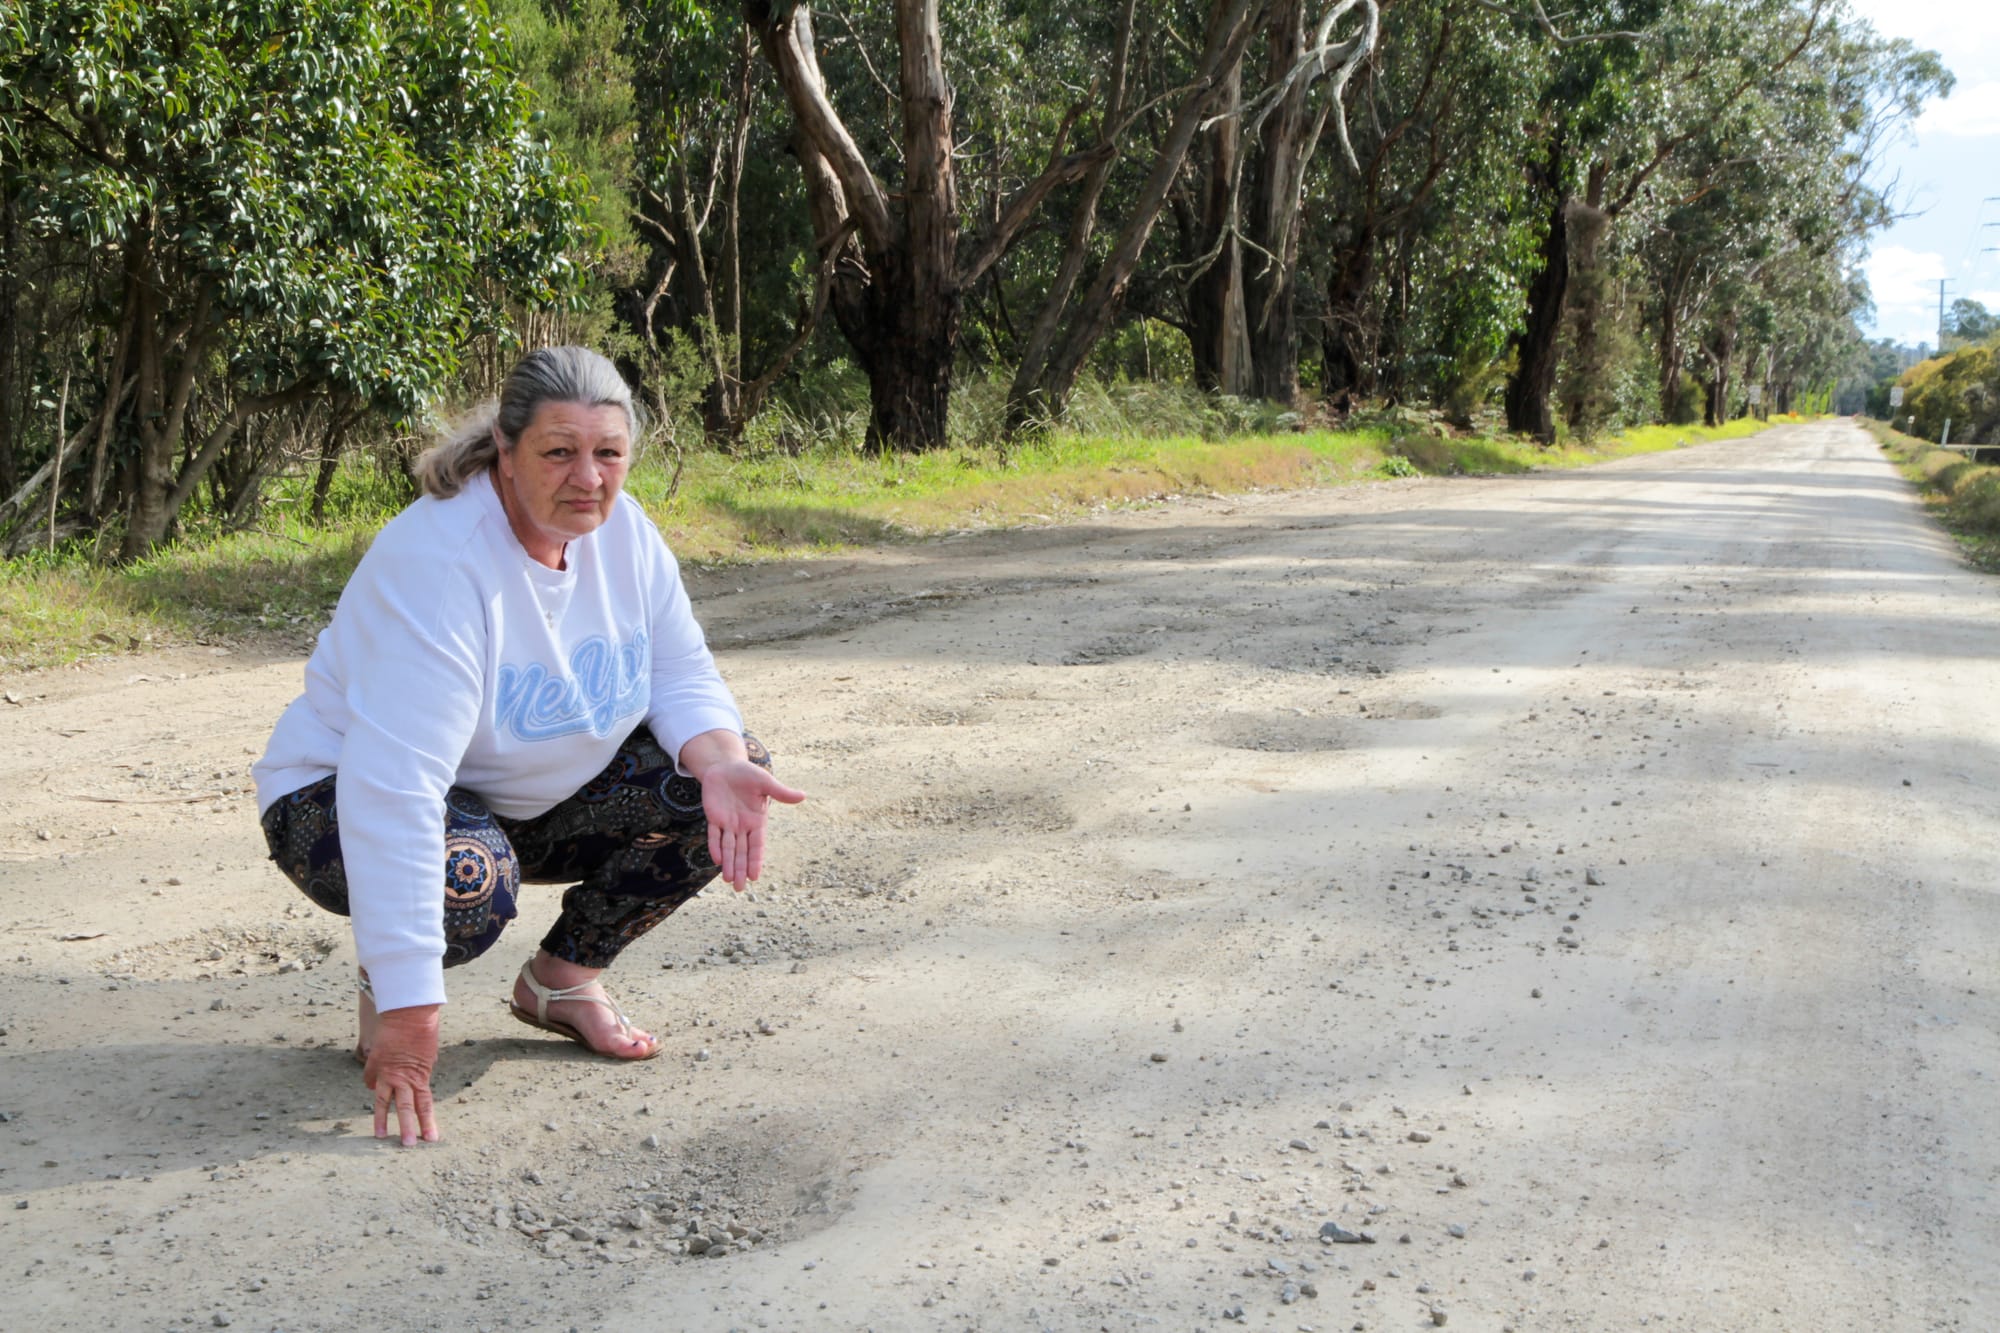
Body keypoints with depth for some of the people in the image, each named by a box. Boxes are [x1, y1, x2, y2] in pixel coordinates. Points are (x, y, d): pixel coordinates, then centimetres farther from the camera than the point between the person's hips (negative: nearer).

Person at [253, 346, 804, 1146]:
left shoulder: (622, 531, -9)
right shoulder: (435, 561, -32)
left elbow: (681, 677, -2)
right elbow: (394, 787, -39)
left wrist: (721, 766, -28)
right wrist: (407, 1010, -44)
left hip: (529, 798, 7)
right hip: (348, 801, -7)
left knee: (724, 780, -13)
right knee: (469, 880, -40)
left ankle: (563, 978, 5)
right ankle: (380, 990, -3)